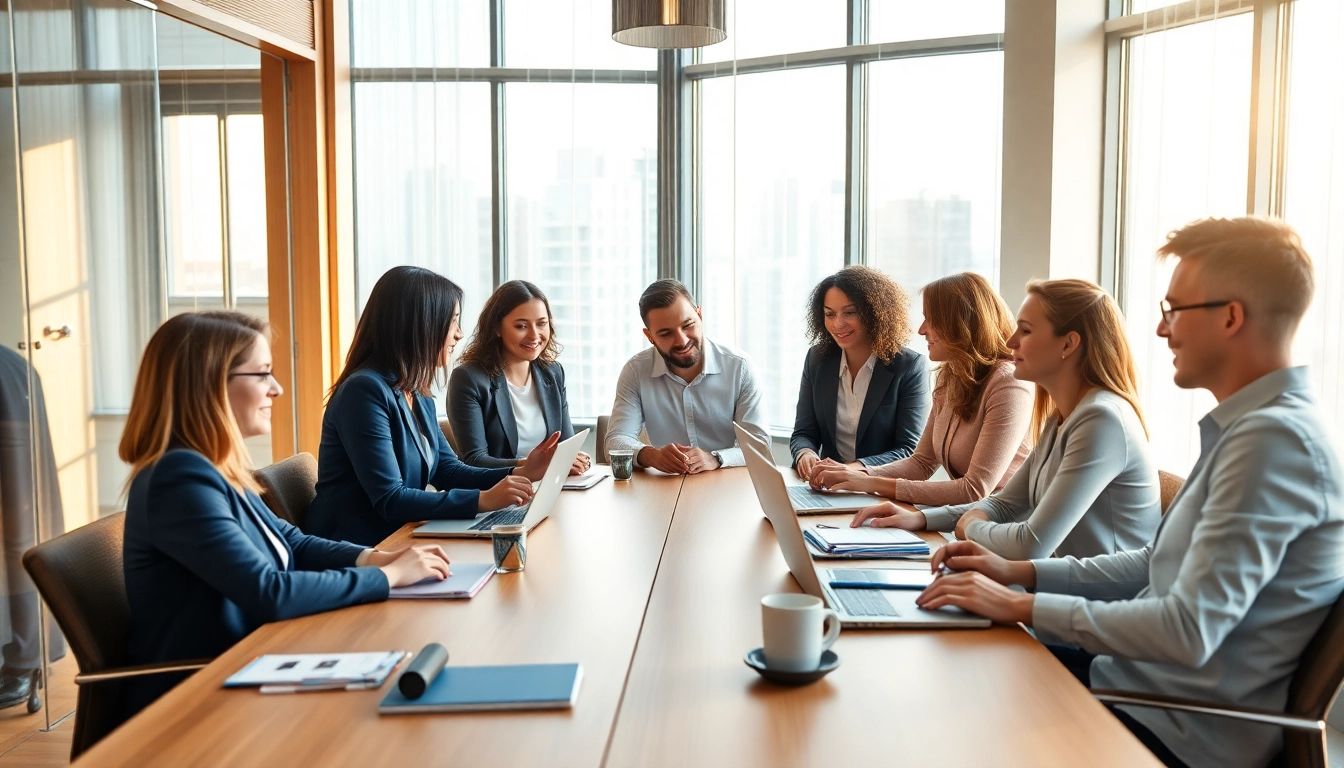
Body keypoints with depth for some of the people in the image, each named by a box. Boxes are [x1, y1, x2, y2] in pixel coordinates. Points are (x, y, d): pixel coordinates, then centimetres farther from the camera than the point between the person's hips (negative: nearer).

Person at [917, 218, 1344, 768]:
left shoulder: (1275, 438, -22)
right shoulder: (1254, 424, 11)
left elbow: (1189, 631, -27)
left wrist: (1022, 606, -19)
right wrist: (1020, 572, 8)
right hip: (1136, 681, 9)